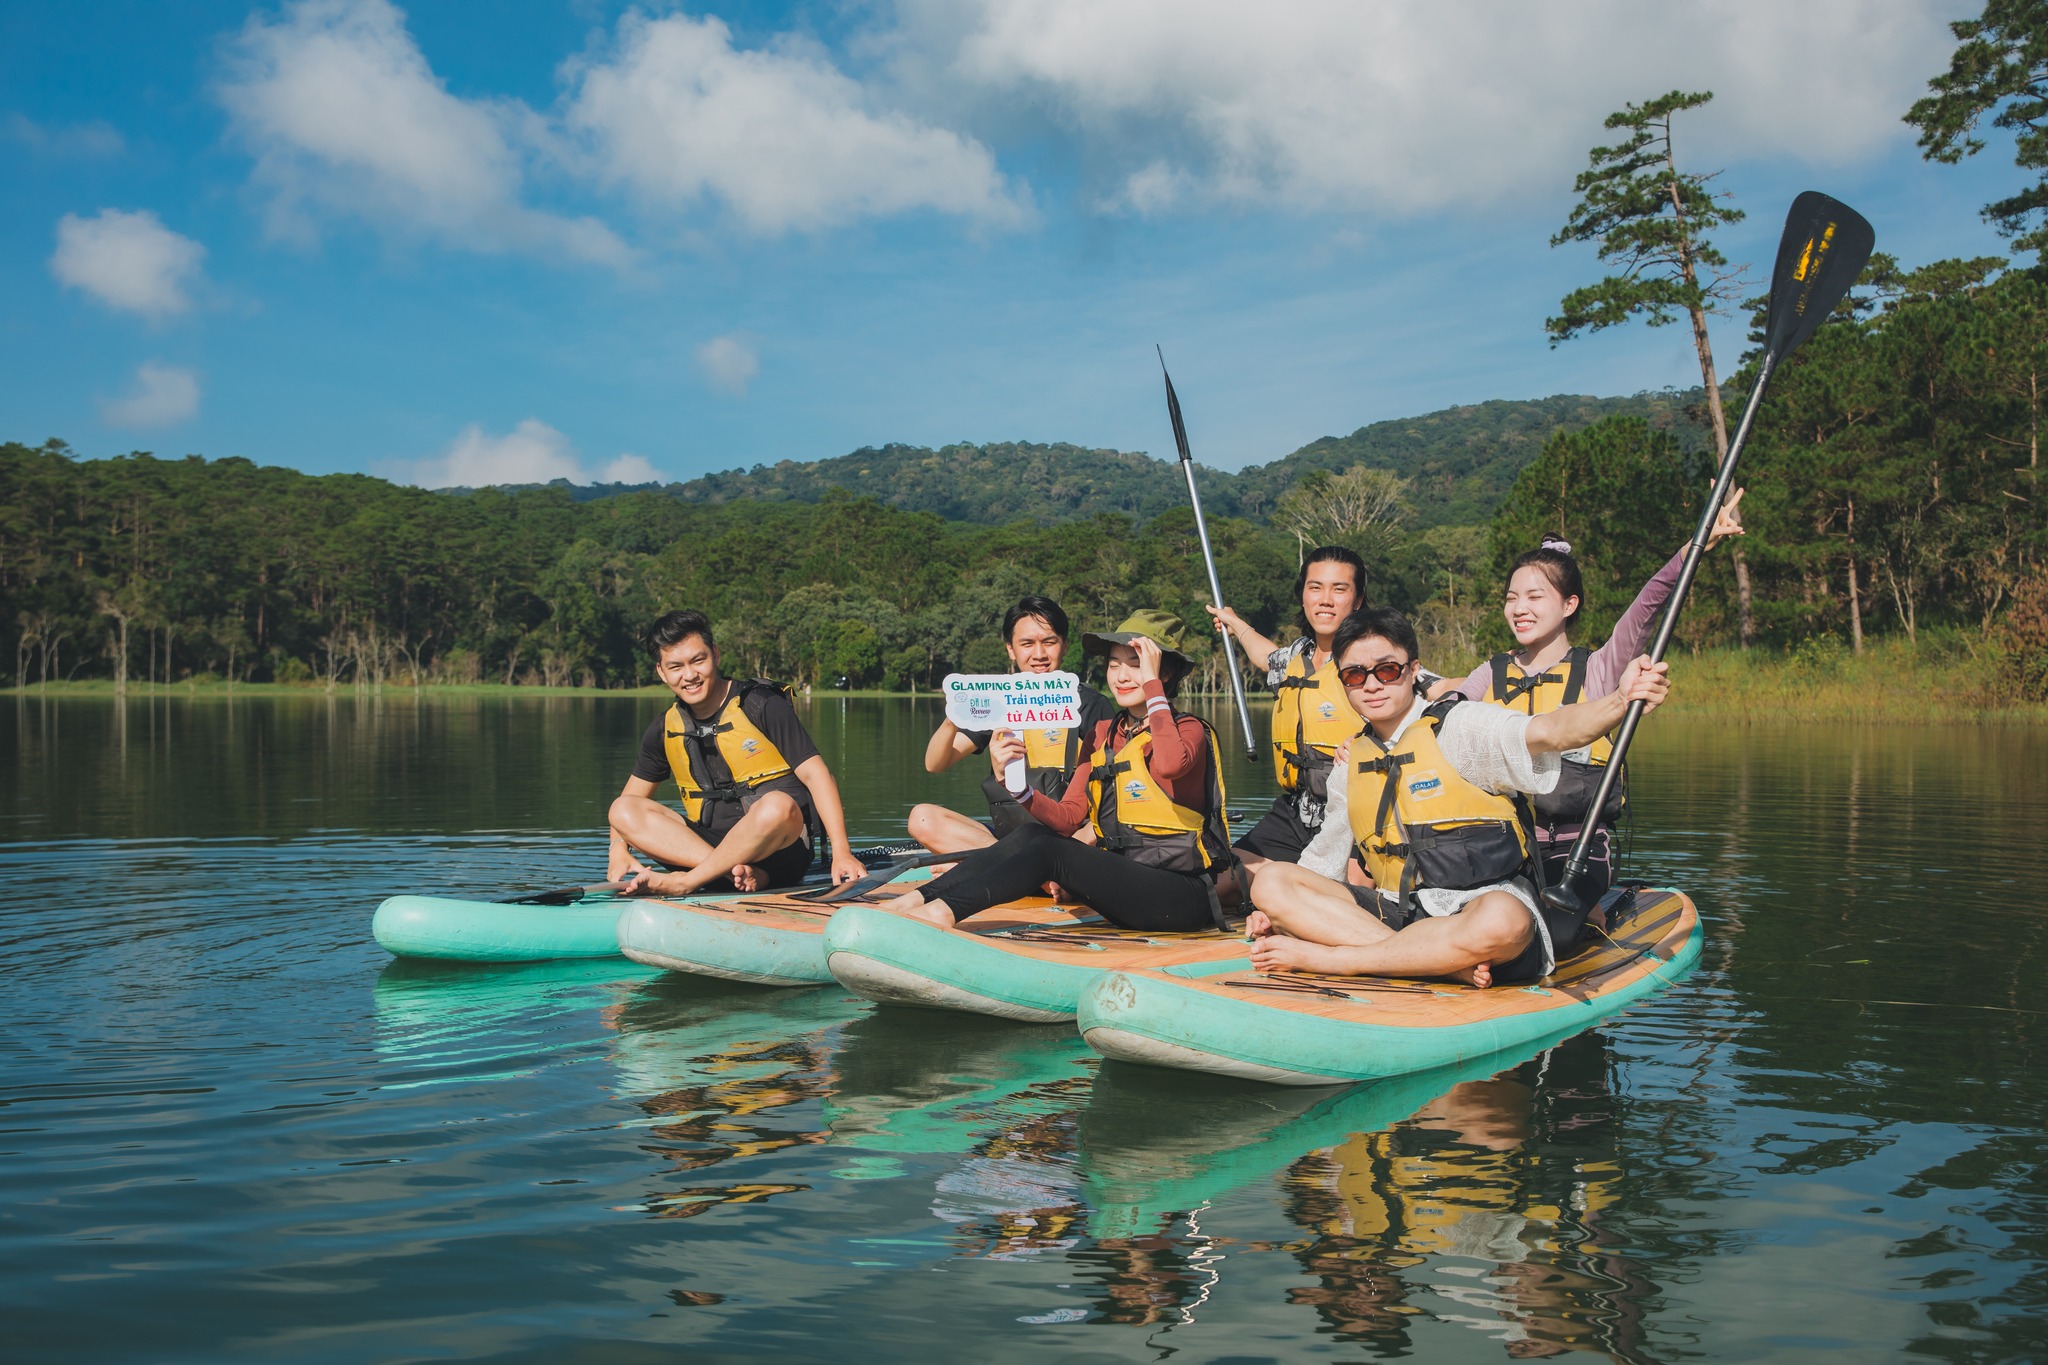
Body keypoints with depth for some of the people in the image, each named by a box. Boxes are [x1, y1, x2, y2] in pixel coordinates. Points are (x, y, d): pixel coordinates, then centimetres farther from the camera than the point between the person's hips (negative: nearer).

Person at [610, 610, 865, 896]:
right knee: (623, 810, -15)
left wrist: (841, 850, -22)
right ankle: (743, 873, -31)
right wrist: (619, 850, -6)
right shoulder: (664, 730, 9)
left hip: (778, 848, -5)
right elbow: (631, 798, 16)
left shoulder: (761, 705, -6)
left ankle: (685, 882, -28)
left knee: (777, 806, -37)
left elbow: (815, 774, -11)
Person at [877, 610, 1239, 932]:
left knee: (1048, 851, -21)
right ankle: (920, 898, -15)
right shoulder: (1103, 734, 14)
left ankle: (944, 910, -26)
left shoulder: (1189, 730, -5)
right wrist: (1020, 789, -16)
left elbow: (1170, 763, -32)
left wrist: (1152, 684, -22)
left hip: (1184, 898, -6)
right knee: (1033, 834, -12)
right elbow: (1067, 817, 3)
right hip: (1125, 888, 6)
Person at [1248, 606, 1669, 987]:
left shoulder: (1456, 726, -4)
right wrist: (1283, 911, 12)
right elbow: (1324, 854, 27)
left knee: (1500, 922, -40)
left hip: (1479, 902, -5)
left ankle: (1320, 957, -27)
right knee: (1270, 881, -13)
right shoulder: (1352, 762, 14)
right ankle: (1443, 965, -25)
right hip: (1393, 911, 5)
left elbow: (1547, 732, -22)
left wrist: (1621, 701, -40)